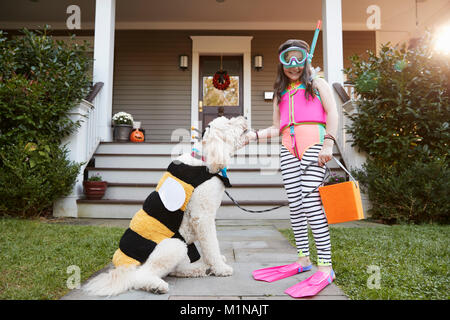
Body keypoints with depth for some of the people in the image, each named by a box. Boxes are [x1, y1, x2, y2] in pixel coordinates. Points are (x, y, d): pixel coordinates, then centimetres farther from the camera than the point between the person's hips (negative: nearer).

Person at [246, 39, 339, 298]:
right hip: (288, 148, 5)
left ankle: (326, 266, -10)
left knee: (311, 202, -15)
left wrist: (328, 143, -13)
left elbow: (332, 113, 2)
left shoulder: (317, 84, 15)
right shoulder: (281, 93, 26)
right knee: (295, 204, 1)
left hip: (313, 143, -4)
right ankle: (303, 259, 12)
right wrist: (254, 135, 5)